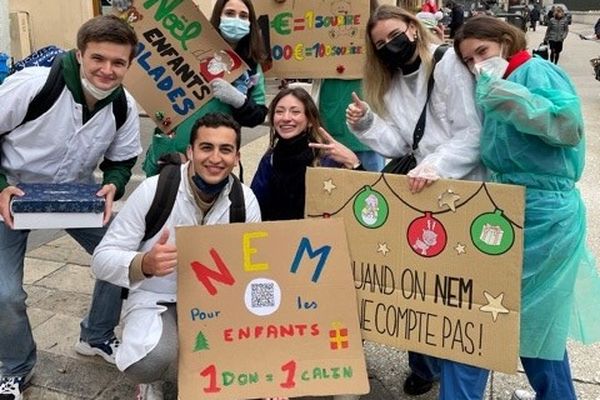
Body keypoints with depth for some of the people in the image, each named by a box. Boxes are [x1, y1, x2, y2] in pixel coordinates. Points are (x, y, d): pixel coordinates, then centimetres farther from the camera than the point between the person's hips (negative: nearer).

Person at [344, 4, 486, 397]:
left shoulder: (449, 63, -9)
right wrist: (365, 123, -11)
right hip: (421, 191, 6)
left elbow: (473, 132, -17)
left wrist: (437, 164, -30)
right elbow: (398, 145, 4)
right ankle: (425, 364, 28)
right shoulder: (391, 84, 11)